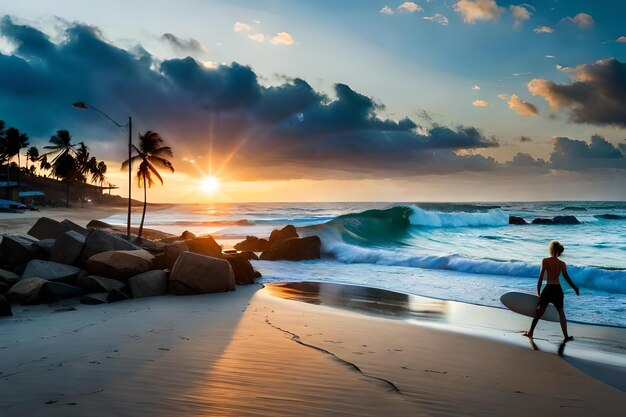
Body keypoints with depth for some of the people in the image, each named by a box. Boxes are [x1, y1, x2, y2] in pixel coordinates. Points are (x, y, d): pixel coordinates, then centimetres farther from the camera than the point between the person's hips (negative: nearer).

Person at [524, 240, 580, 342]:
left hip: (548, 288, 0)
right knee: (561, 312, 14)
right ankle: (566, 336, 12)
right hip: (558, 289, 1)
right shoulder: (562, 264, -2)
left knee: (539, 311, 10)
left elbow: (541, 276, -6)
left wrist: (538, 291, 0)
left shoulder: (545, 261, -5)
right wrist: (575, 288, 12)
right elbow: (567, 278, -2)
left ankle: (530, 333, 16)